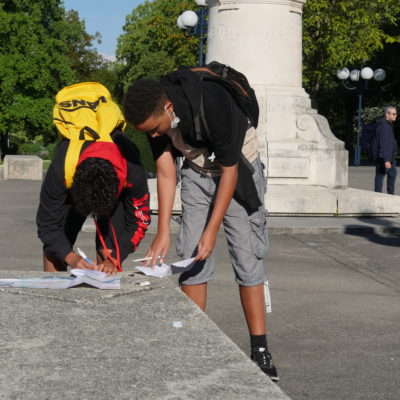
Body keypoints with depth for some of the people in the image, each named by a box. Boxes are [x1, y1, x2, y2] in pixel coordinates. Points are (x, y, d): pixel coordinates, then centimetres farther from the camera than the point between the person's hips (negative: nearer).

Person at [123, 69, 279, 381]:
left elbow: (229, 171, -27)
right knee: (191, 257, -1)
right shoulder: (153, 114, -19)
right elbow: (165, 172, -11)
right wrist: (163, 233, -16)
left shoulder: (213, 104, -36)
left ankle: (260, 350, -5)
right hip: (197, 171, 5)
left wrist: (212, 230, -27)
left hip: (239, 168, -5)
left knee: (248, 256, -9)